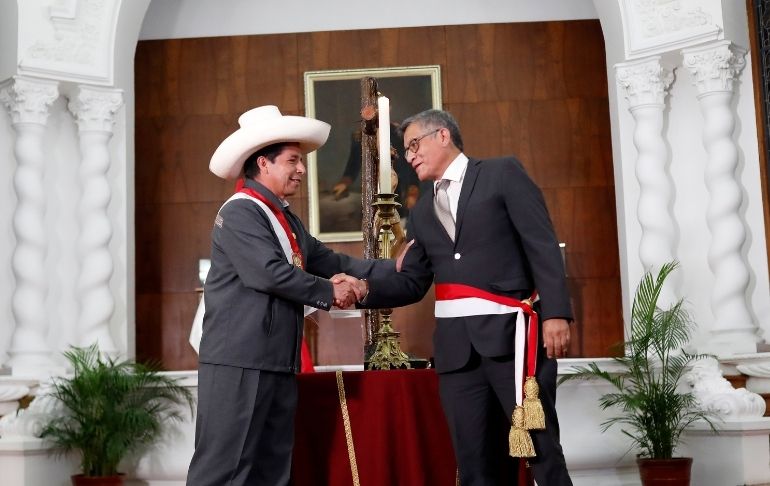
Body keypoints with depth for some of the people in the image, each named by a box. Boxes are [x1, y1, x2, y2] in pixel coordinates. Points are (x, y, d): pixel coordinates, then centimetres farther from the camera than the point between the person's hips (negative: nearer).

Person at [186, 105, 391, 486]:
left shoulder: (288, 220, 19)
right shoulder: (240, 212, -11)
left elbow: (327, 261, 15)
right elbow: (269, 273, -22)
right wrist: (330, 293, -11)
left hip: (279, 361, 10)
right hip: (239, 361, -10)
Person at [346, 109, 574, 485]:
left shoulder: (502, 173, 4)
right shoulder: (421, 212, 20)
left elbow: (542, 246, -4)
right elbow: (412, 283, 16)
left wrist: (555, 312, -14)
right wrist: (365, 289, -2)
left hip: (510, 331, -5)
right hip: (456, 344, 5)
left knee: (542, 449, -3)